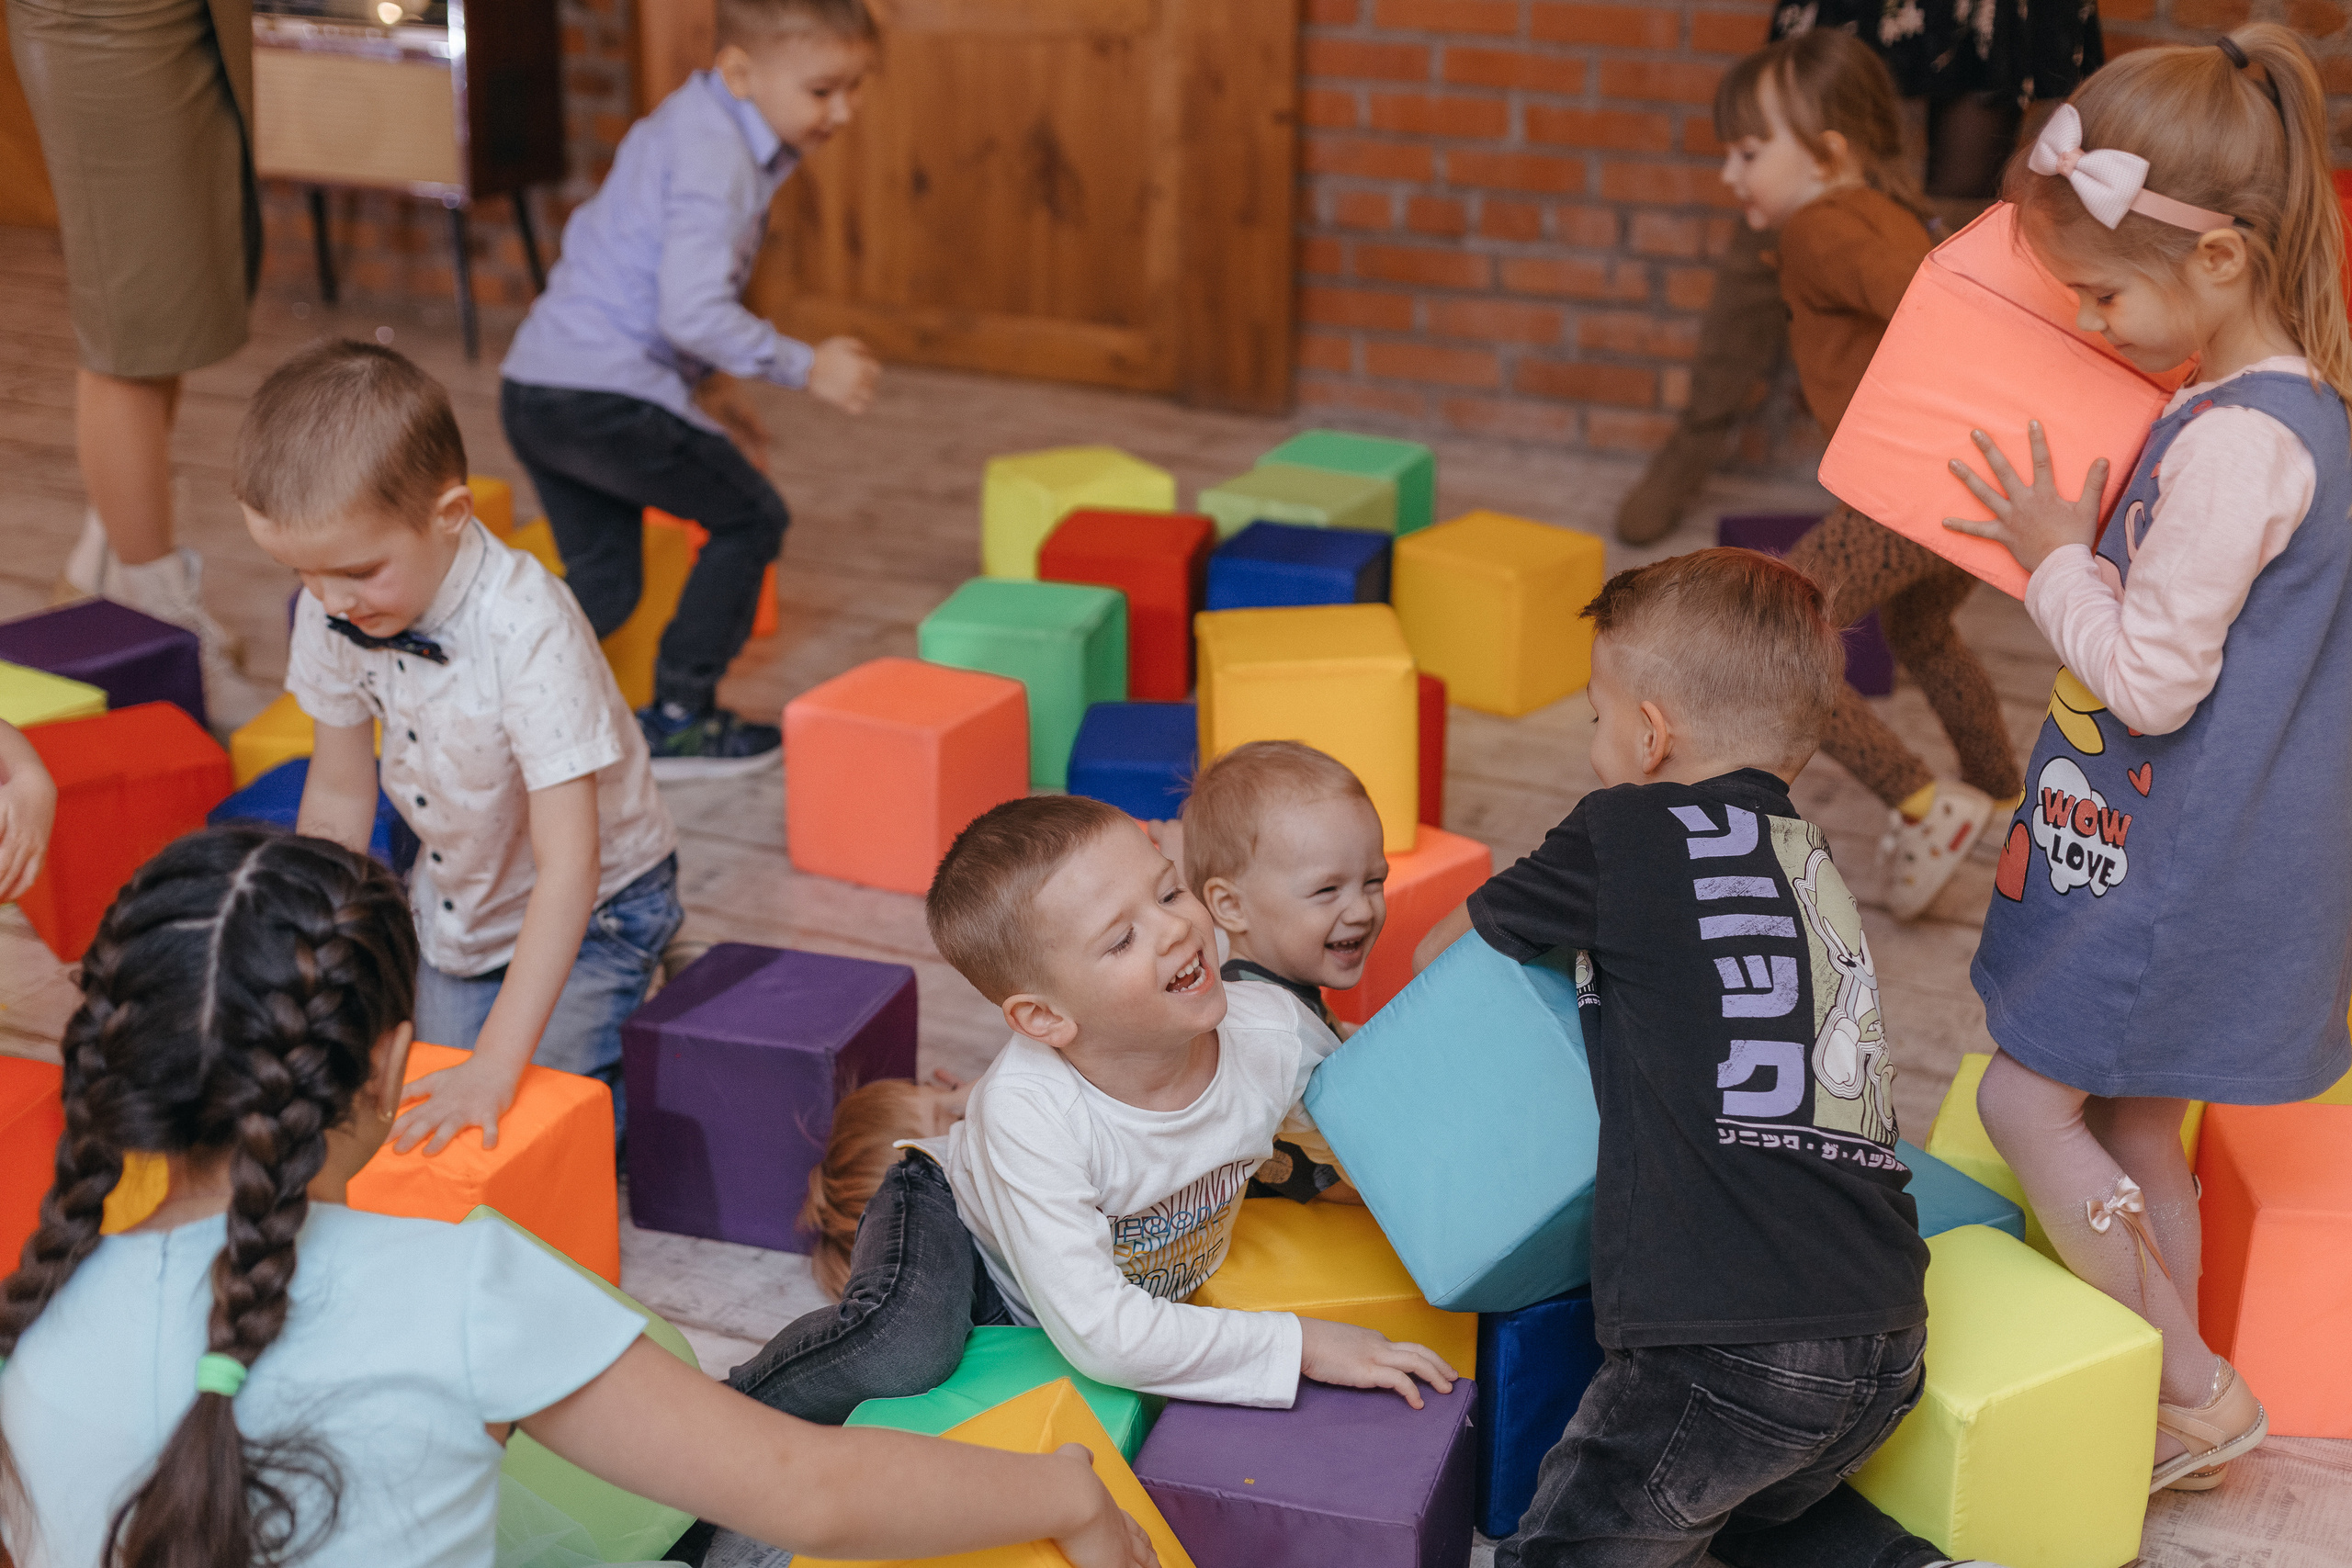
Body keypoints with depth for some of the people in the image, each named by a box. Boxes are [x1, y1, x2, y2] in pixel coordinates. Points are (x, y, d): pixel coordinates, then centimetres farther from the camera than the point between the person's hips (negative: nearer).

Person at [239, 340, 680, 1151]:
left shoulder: (528, 630, -36)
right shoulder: (332, 615, -18)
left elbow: (567, 865, -38)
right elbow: (338, 797, -2)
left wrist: (495, 1067, -43)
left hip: (593, 905, -5)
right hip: (452, 897, 6)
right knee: (423, 1119, 3)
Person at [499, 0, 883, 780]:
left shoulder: (691, 124, 16)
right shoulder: (716, 156, -16)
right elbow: (694, 312, -25)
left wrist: (710, 388, 27)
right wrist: (805, 366, -15)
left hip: (535, 387, 10)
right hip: (605, 394, -10)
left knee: (603, 580, 18)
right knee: (750, 519, 6)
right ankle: (678, 721, 12)